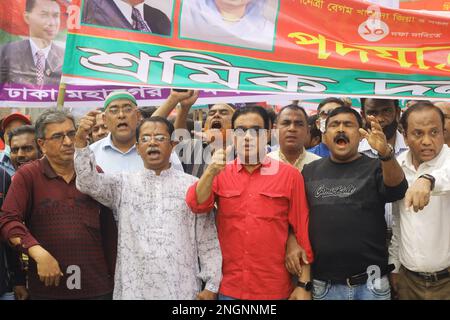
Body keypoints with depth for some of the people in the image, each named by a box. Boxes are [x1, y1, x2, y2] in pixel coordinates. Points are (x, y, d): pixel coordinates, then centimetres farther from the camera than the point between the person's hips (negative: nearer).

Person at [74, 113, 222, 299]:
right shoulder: (123, 185, 9)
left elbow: (207, 241, 3)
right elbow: (88, 182, -8)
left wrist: (211, 285, 0)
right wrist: (81, 141, -21)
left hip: (182, 290, 0)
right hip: (134, 289, 1)